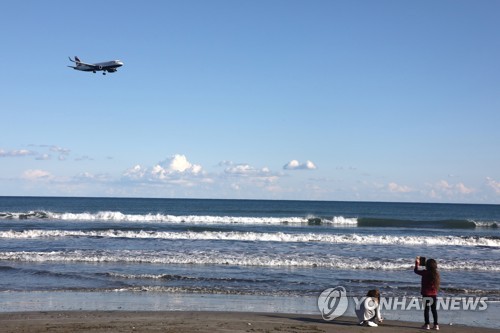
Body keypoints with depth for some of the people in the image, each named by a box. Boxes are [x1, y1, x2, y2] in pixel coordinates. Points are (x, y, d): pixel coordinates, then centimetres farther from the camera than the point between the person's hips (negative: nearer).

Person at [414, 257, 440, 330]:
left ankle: (427, 324, 3)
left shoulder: (425, 272, -13)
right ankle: (436, 325, 10)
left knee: (426, 309, 3)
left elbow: (416, 270, 0)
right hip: (434, 294, 4)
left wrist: (417, 263, 13)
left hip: (426, 294, -4)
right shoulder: (436, 273, 1)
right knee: (434, 309, 10)